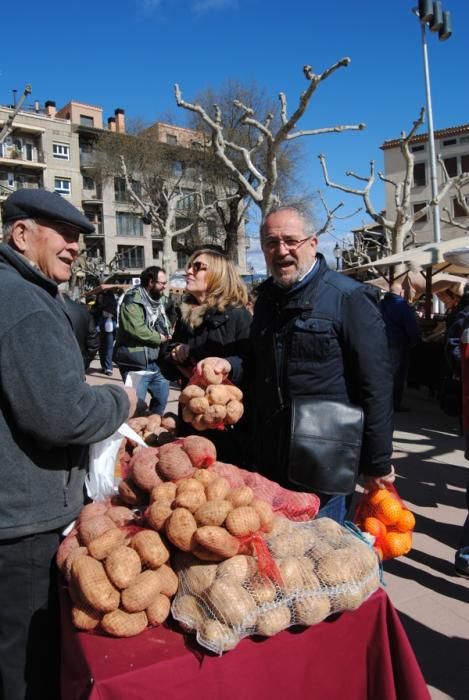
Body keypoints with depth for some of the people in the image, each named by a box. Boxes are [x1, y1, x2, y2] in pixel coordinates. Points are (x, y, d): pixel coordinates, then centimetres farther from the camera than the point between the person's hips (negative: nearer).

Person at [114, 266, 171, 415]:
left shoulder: (158, 300, 14)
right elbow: (137, 329, -28)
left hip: (155, 362, 9)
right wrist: (160, 338, -14)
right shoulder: (133, 300, -16)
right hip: (136, 364, -9)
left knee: (162, 397, 22)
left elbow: (166, 325, 21)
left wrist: (168, 335, -3)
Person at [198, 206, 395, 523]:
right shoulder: (267, 297, 9)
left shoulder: (349, 298, -13)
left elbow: (376, 386, -14)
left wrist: (378, 463, -12)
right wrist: (231, 367, -1)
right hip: (269, 461, 7)